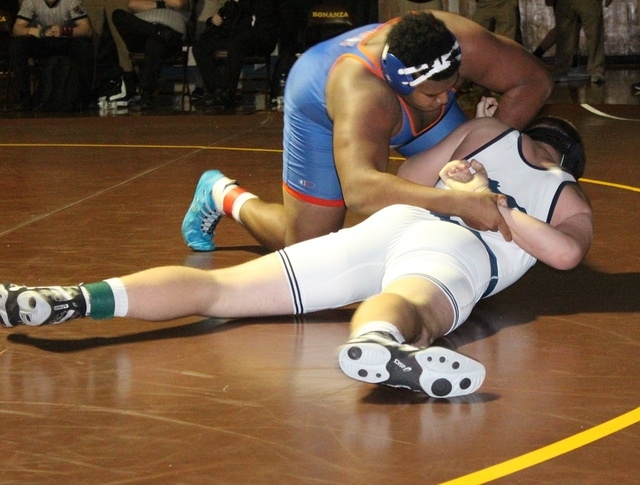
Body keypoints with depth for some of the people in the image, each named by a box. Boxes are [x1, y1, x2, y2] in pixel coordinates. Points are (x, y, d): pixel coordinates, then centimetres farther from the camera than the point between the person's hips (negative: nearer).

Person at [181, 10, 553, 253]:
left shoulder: (462, 45, -38)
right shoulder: (363, 93, -50)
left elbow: (535, 81, -22)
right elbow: (359, 190, -65)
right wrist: (459, 204, -72)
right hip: (321, 104, -5)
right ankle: (225, 196, 24)